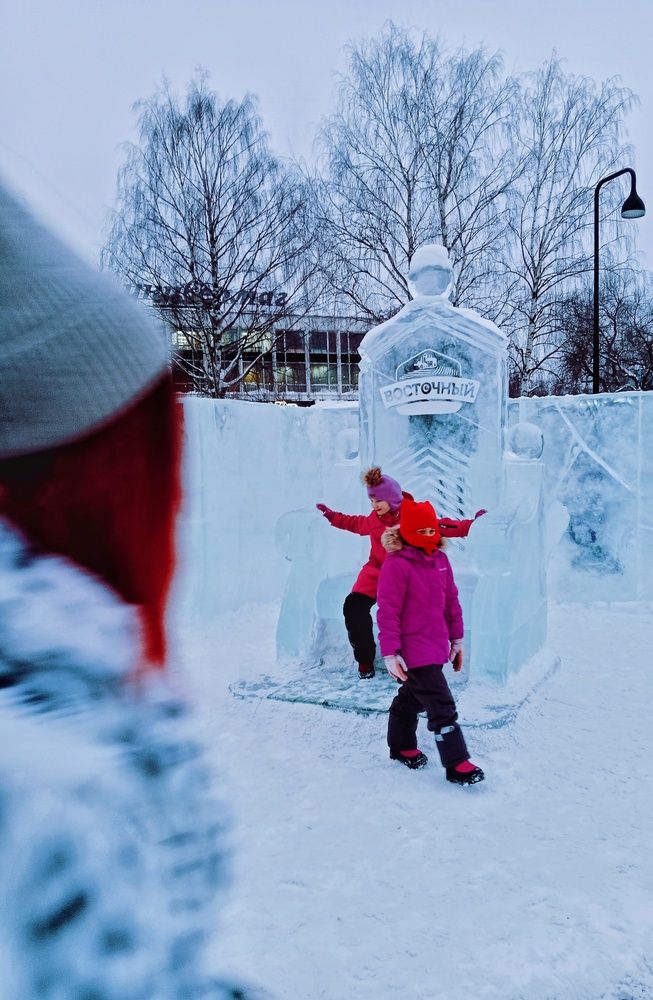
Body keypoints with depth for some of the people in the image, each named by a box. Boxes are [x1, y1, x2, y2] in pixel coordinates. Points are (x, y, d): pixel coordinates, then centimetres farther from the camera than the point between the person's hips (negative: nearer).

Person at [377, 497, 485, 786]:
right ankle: (456, 764, 0)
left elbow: (451, 600, 14)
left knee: (412, 698, 23)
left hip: (437, 646, 8)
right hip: (413, 651, -8)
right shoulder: (396, 565, -17)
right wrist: (390, 653, -19)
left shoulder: (440, 560, 5)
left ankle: (402, 746, 40)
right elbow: (388, 611, -17)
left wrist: (456, 638, 17)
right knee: (442, 707, -8)